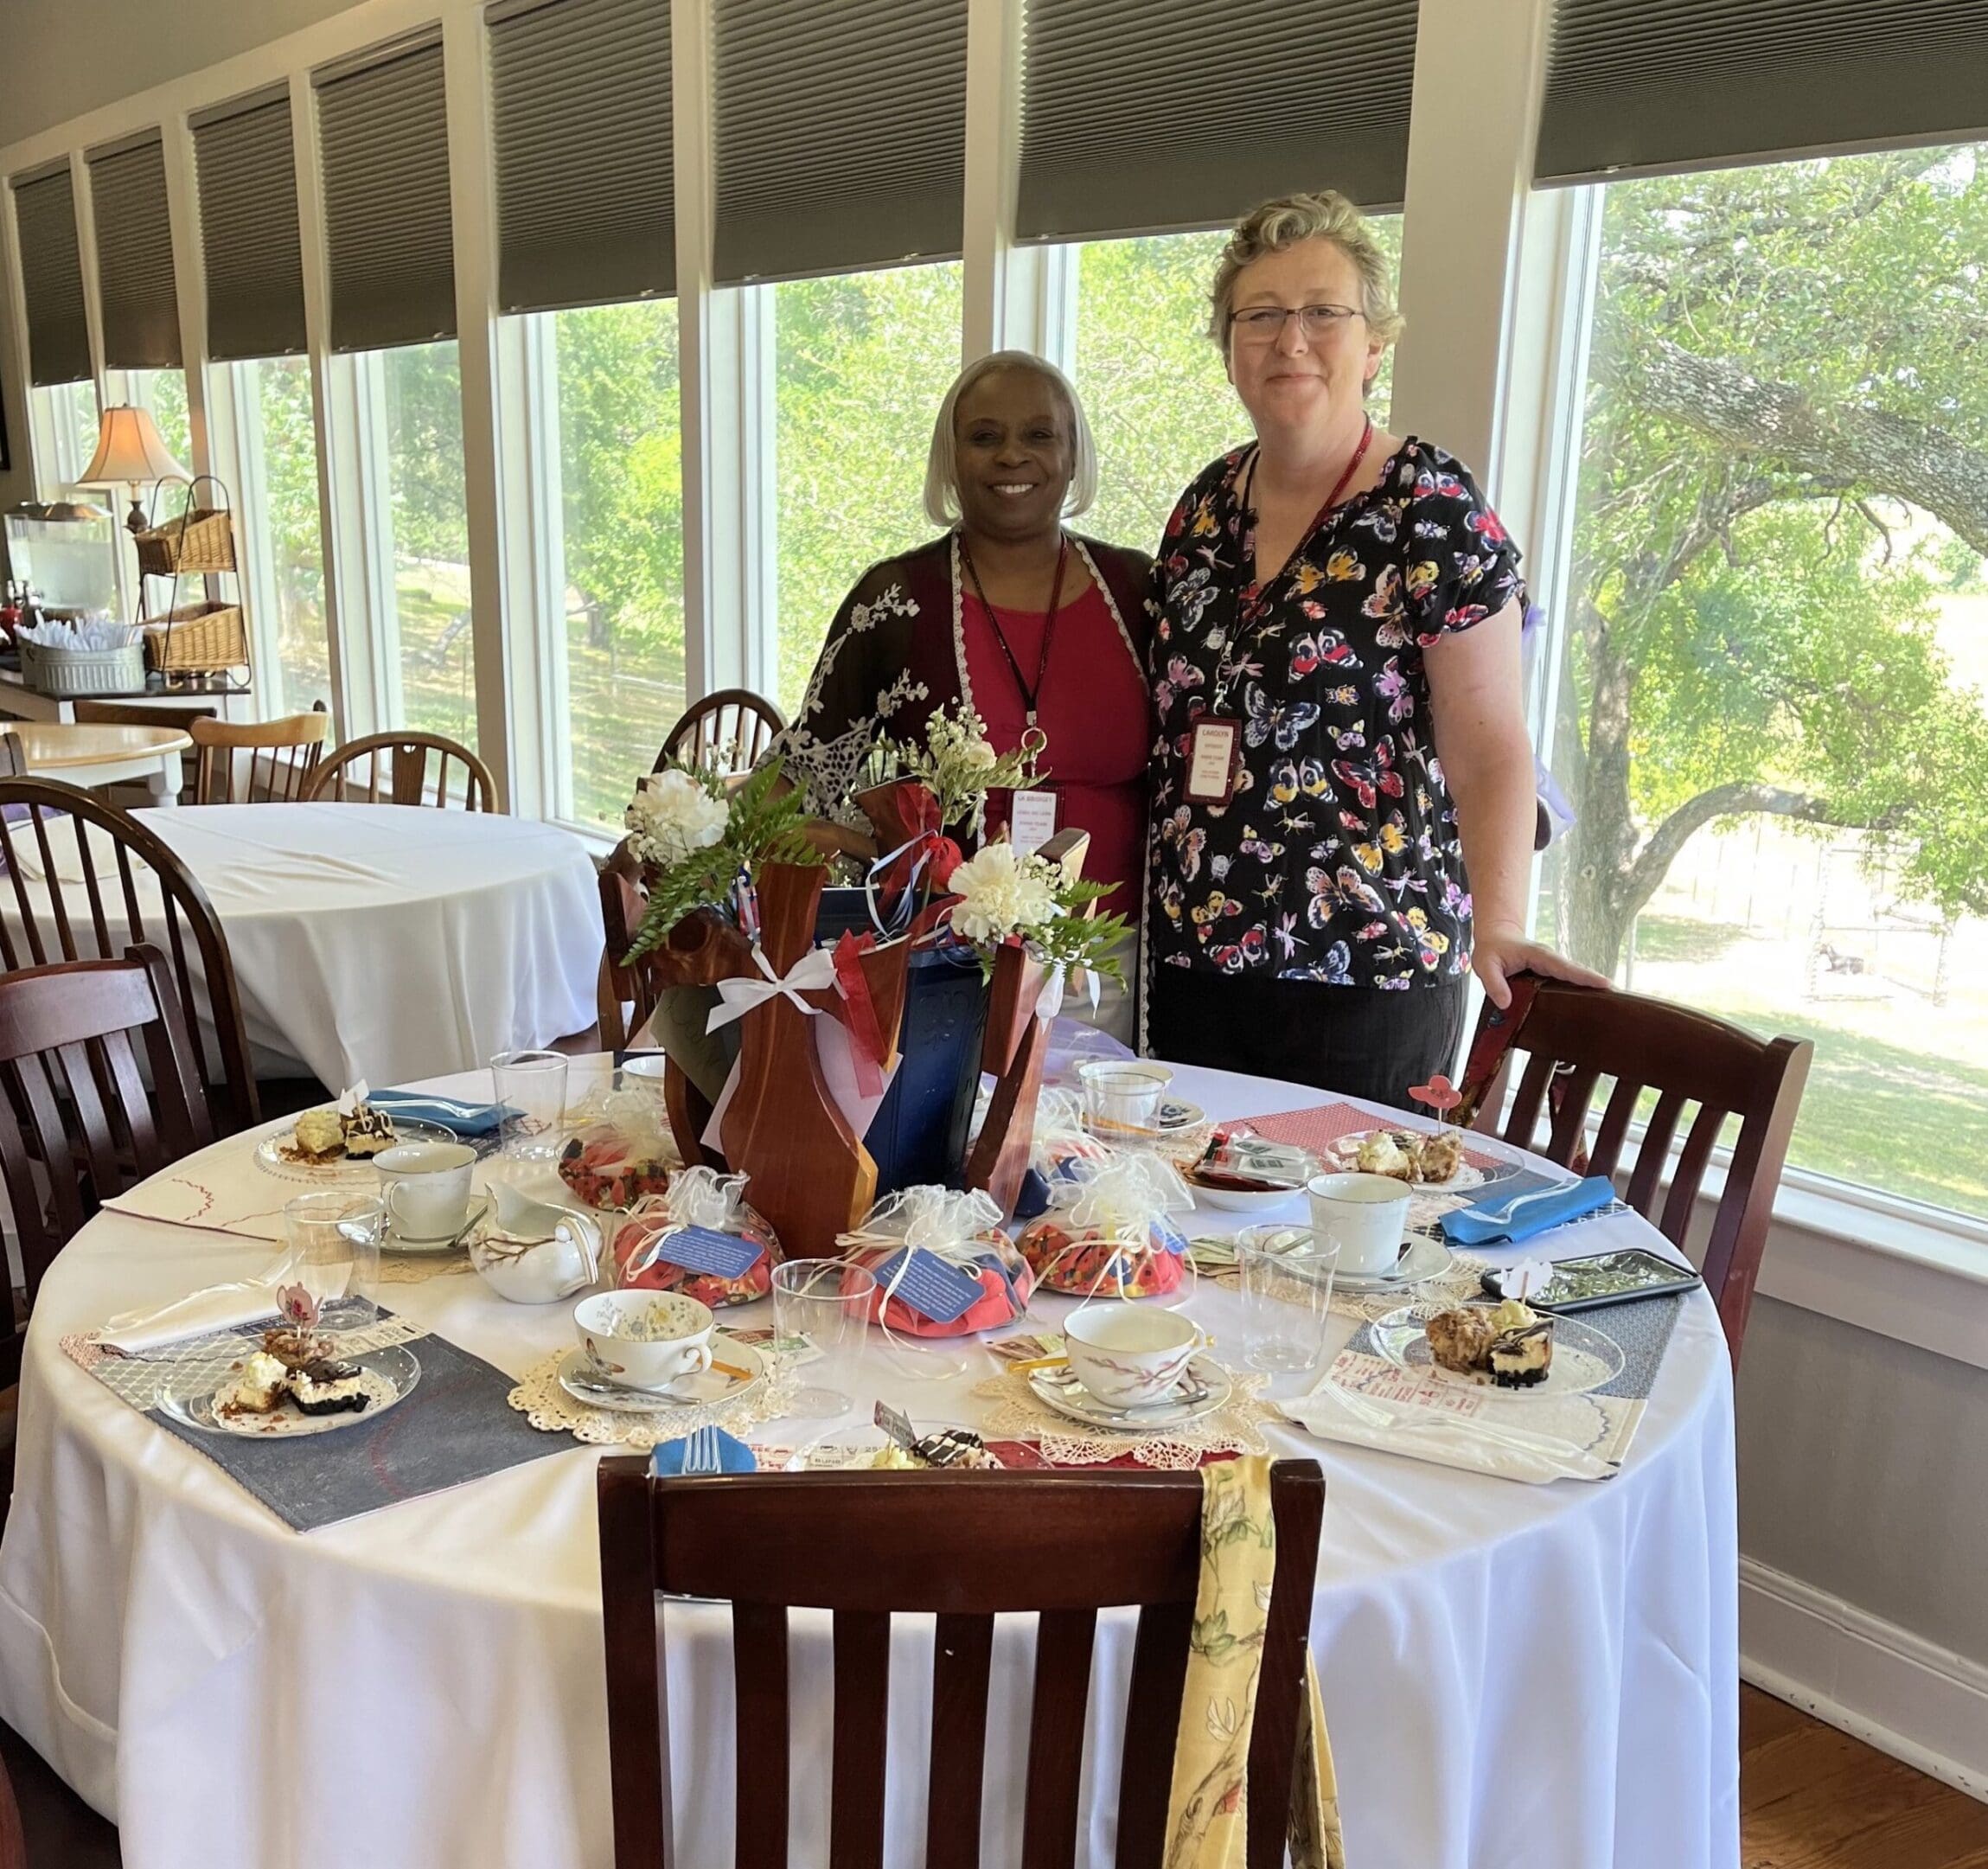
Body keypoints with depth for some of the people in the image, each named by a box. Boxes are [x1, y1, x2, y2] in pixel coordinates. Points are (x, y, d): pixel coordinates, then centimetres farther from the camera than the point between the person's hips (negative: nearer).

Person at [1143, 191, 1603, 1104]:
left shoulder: (1435, 514, -9)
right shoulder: (1203, 506, 8)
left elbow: (1490, 754, -10)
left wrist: (1496, 927, -22)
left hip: (1366, 972, -5)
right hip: (1190, 961, 5)